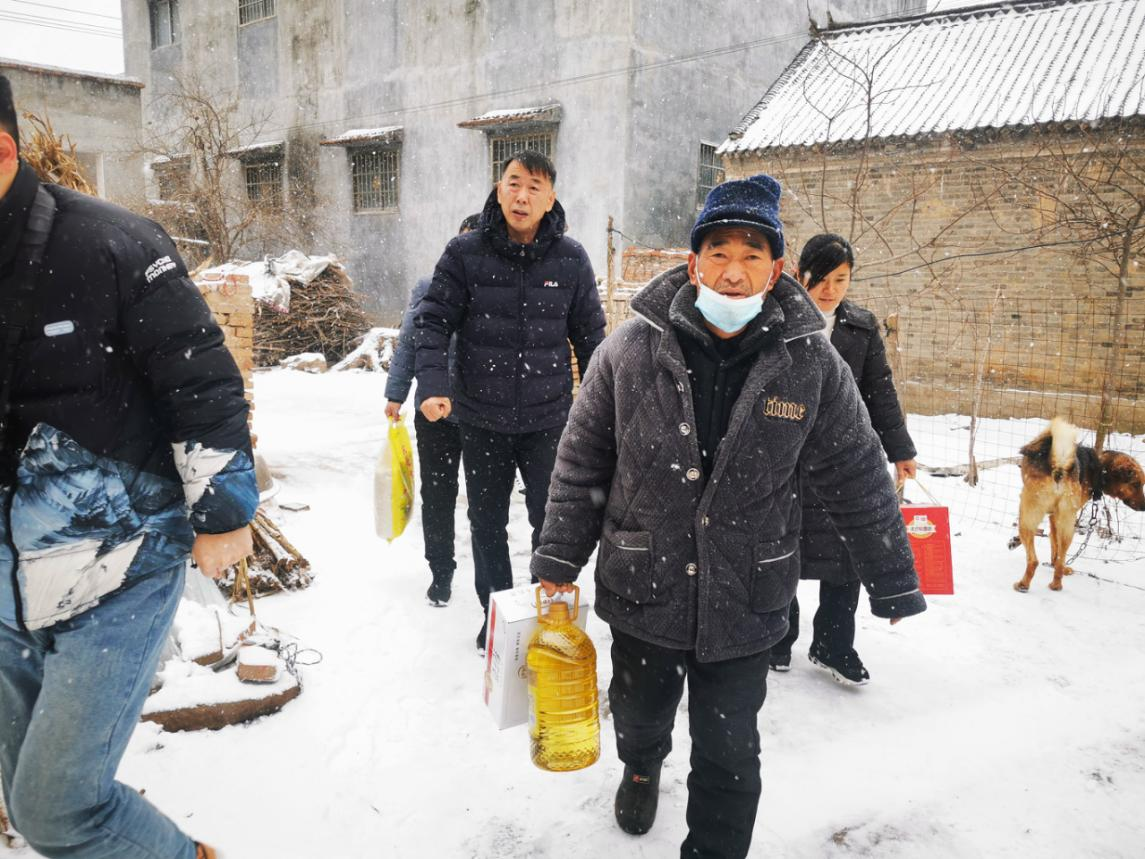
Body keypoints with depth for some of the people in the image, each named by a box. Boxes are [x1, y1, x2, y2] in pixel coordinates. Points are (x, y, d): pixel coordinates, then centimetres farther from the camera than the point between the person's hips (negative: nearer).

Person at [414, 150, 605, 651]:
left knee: (553, 522, 7)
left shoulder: (570, 259, -2)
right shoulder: (464, 254, -5)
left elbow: (589, 335, 6)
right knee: (487, 523, 13)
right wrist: (432, 384, -20)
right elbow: (432, 321, -5)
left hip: (549, 417, 0)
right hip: (482, 419, 0)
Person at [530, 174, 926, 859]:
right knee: (639, 716, 25)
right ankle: (642, 769, 60)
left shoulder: (812, 363, -9)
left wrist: (893, 583, 6)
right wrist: (560, 559, 1)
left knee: (729, 752, 9)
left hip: (744, 602, -1)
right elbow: (582, 459, -1)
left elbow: (858, 477, 0)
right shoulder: (633, 348, -10)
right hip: (640, 589, 2)